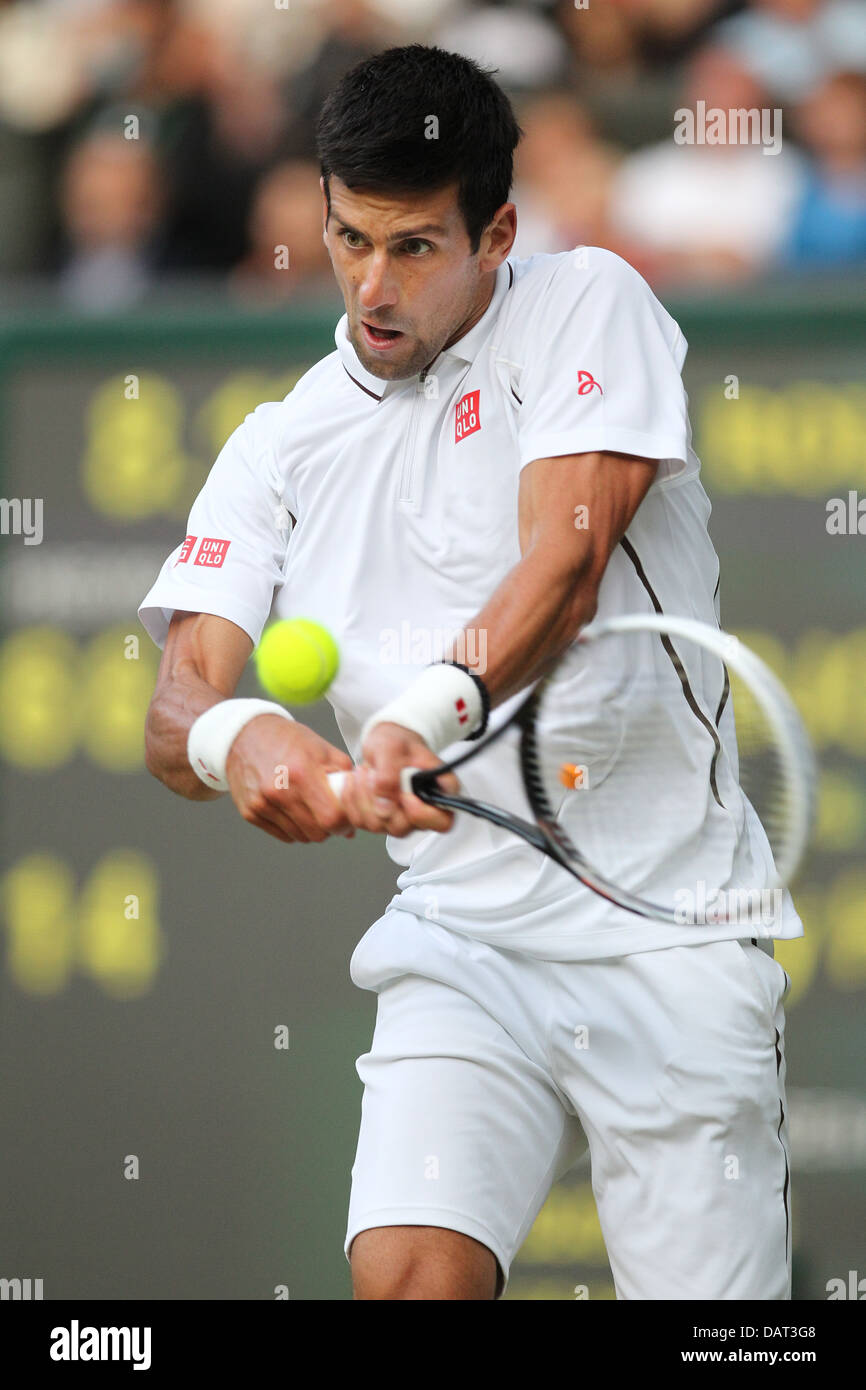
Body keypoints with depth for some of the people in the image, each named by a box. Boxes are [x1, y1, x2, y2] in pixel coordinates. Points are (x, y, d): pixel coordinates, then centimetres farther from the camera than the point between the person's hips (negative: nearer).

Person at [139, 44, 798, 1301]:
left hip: (665, 944, -3)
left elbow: (567, 568, -15)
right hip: (461, 948, 3)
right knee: (406, 1270, -19)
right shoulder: (282, 451, 11)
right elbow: (178, 706, 0)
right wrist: (232, 735, -26)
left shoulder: (587, 304, 0)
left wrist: (430, 713, -34)